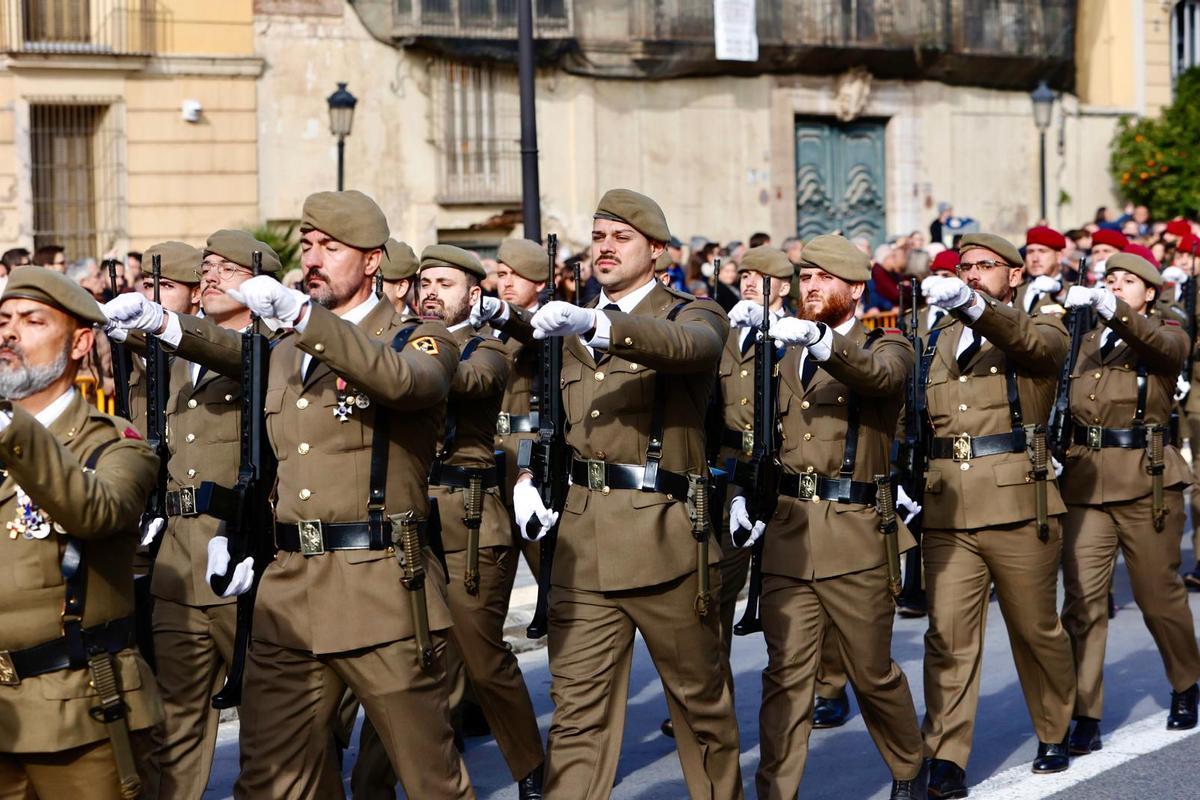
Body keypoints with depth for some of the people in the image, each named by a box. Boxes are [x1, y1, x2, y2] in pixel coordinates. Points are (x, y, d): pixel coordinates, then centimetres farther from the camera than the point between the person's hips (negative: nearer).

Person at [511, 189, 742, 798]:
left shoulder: (695, 316, 0)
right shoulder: (573, 330, 17)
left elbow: (685, 345, -25)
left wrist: (598, 324, -42)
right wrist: (528, 479, 3)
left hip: (664, 540, -4)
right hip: (580, 543, 4)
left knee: (700, 697, 10)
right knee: (577, 713, 1)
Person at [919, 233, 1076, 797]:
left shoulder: (1041, 332, 5)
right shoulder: (938, 342, 17)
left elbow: (1031, 342, -20)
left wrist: (971, 304, -37)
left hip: (1018, 508, -3)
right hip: (947, 512, 3)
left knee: (1036, 630, 9)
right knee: (948, 635, -5)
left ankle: (1055, 736, 29)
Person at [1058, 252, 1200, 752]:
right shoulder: (1088, 341, 17)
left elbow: (1160, 344, -22)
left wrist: (1106, 305, -36)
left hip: (1146, 480, -3)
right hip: (1085, 480, 3)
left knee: (1159, 593, 8)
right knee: (1082, 601, -5)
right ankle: (1084, 717, -3)